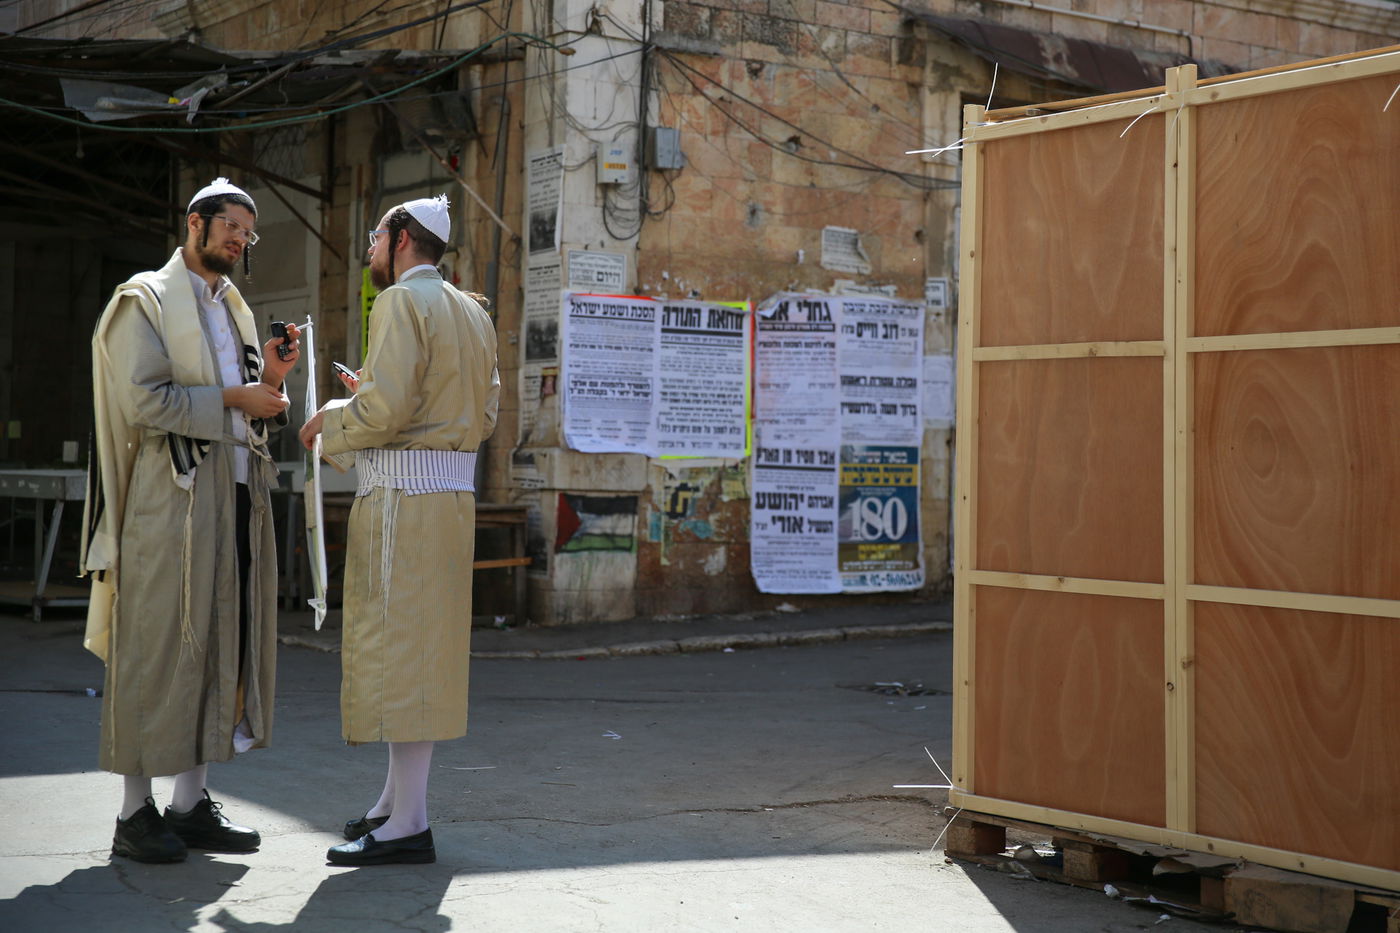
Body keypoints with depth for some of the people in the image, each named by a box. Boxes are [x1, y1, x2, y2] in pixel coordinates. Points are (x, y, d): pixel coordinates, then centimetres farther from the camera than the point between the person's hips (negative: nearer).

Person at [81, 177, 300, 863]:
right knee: (156, 646, -5)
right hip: (172, 494, -7)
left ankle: (190, 801, 12)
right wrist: (232, 397, -11)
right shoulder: (146, 300, -1)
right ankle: (135, 812, 1)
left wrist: (270, 377, 4)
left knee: (221, 642, 6)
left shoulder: (232, 308, 22)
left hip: (237, 491, 8)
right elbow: (142, 399, -13)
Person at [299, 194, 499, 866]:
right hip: (452, 490, 10)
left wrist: (329, 422, 0)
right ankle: (397, 799, 23)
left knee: (397, 643, -8)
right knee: (420, 646, 14)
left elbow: (387, 408, -20)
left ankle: (408, 825, -7)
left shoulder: (401, 302, -9)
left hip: (402, 491, -9)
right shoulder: (472, 312, 18)